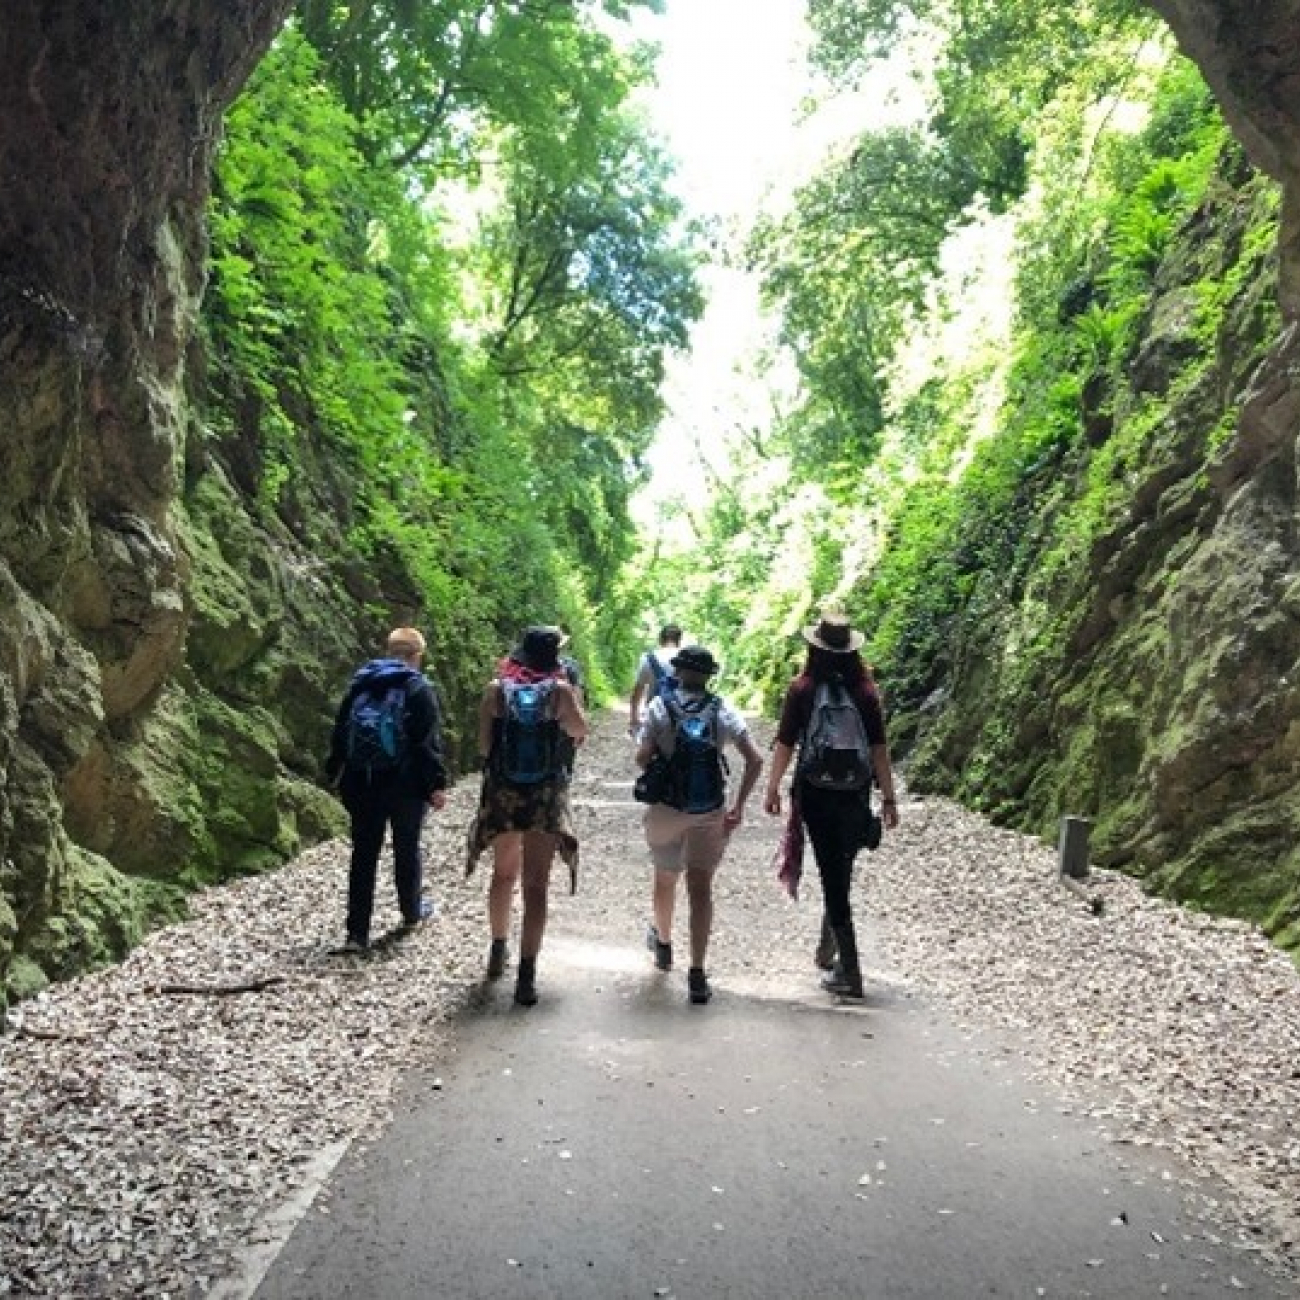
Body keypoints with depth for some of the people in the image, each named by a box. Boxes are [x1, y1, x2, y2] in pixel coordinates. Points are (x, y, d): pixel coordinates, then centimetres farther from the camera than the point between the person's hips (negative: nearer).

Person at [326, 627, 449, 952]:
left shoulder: (359, 684, 8)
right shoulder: (420, 689, -8)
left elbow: (339, 732, 12)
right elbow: (429, 742, -13)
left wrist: (335, 772, 21)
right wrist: (437, 784, -9)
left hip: (361, 784, 4)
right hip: (405, 786, -4)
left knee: (363, 855, 6)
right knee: (407, 849, 14)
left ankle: (357, 933, 5)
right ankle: (412, 912, 33)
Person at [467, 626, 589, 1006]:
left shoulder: (497, 689, -4)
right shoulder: (560, 690, -7)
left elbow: (483, 747, -4)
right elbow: (580, 732, 7)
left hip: (501, 793, 2)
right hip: (546, 797, -2)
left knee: (504, 873, 24)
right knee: (536, 886, 2)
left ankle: (498, 950, 37)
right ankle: (526, 975, -3)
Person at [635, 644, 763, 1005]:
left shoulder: (659, 706, -5)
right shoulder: (723, 711, -1)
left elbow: (642, 757, -12)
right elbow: (755, 760, -7)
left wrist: (658, 768, 9)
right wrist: (739, 805, -1)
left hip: (666, 808, 0)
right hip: (711, 812, 0)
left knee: (665, 878, 21)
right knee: (701, 887, 3)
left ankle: (663, 943, 44)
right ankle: (697, 974, -3)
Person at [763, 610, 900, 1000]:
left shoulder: (801, 689, -8)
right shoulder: (865, 693, -4)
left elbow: (784, 743, -6)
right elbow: (879, 749, -5)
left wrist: (773, 788, 5)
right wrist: (889, 797, 1)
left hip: (815, 792, -2)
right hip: (855, 793, 2)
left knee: (832, 875, 3)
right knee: (841, 870, 22)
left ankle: (850, 971, 3)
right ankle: (829, 945, 34)